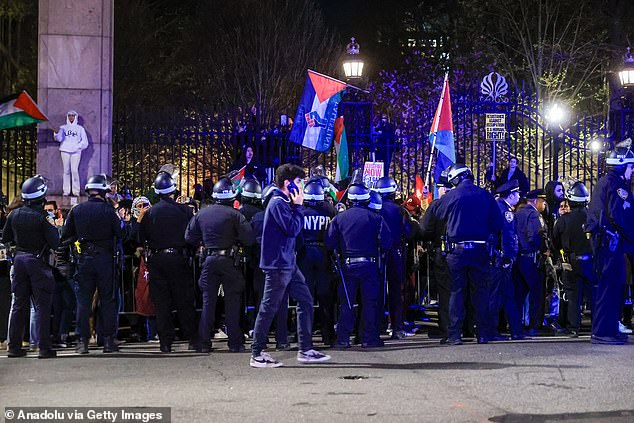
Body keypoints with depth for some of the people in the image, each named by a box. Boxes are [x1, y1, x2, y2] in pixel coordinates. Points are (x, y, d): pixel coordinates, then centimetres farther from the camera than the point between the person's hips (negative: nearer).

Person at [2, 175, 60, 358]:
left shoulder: (14, 215, 2)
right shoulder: (42, 217, -15)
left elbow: (5, 239, 12)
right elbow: (55, 243, -16)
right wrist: (53, 227, -1)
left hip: (19, 261, 5)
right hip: (38, 262, -5)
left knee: (18, 305, 12)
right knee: (42, 306, -1)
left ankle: (14, 346, 14)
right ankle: (44, 348, -3)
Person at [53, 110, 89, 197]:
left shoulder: (80, 128, 16)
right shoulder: (63, 127, 17)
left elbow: (84, 141, 11)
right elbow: (59, 138, 1)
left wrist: (78, 146, -6)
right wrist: (56, 132, -19)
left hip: (76, 151, -1)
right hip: (65, 150, 1)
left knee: (74, 170, -11)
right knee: (66, 171, -1)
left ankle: (76, 190, -10)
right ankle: (66, 190, 1)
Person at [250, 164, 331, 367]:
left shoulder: (285, 202, 17)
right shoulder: (278, 203, -14)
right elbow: (293, 229, -20)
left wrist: (296, 206, 9)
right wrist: (298, 206, -12)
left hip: (288, 263, 10)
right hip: (277, 264, -10)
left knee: (305, 300, 9)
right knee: (269, 308, -4)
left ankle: (305, 350, 13)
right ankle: (257, 354, 4)